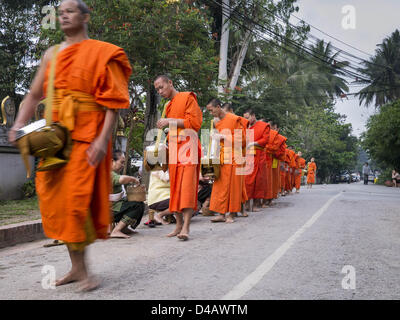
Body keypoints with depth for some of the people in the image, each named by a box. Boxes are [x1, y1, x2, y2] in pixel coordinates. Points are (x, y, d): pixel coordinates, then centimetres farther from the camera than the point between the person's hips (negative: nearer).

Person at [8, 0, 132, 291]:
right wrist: (20, 123, 0)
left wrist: (103, 139, -18)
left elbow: (113, 102, -7)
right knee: (56, 199, 5)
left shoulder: (101, 54, 2)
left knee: (77, 199, -11)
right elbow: (35, 95, 17)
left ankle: (83, 270, 2)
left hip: (86, 136, -6)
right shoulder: (51, 55, 19)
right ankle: (76, 267, 17)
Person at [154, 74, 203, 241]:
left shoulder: (188, 97, 1)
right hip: (173, 147, 8)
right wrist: (166, 145, 14)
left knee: (187, 185, -15)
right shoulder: (168, 106, 22)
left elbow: (195, 122, -10)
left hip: (187, 145, -8)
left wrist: (170, 121, -12)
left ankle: (186, 227, -20)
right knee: (175, 186, 4)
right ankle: (179, 224, 9)